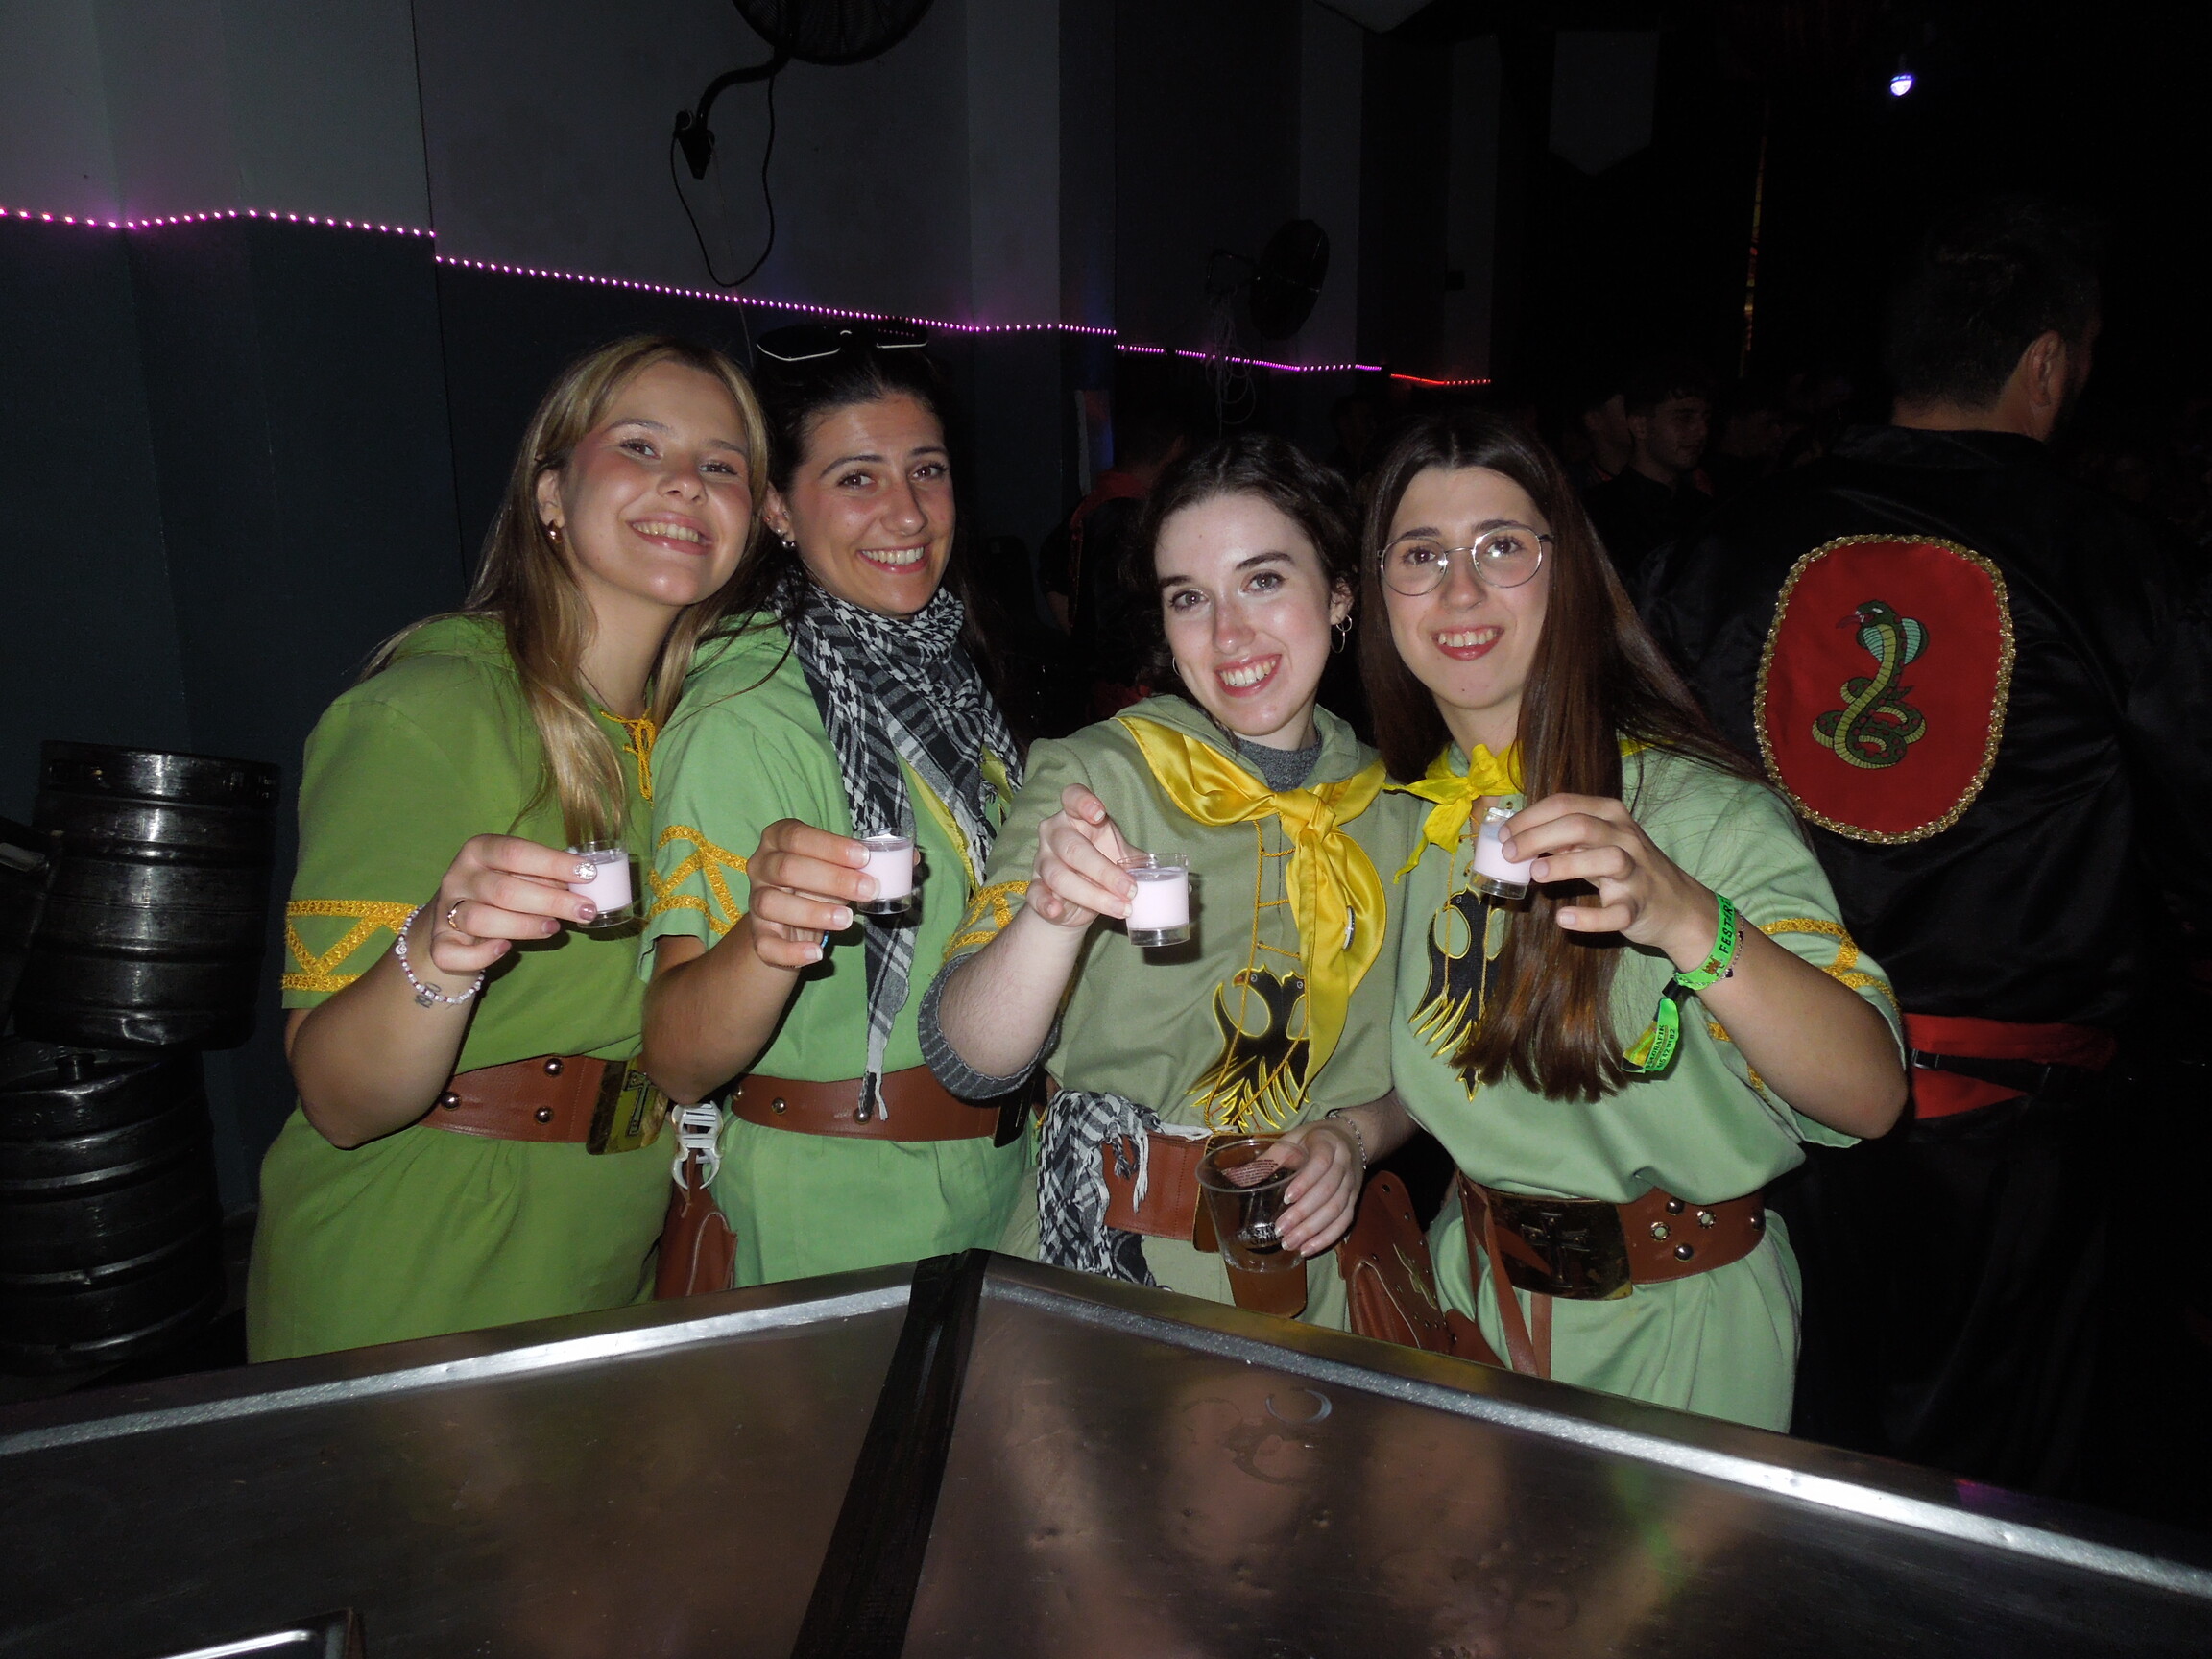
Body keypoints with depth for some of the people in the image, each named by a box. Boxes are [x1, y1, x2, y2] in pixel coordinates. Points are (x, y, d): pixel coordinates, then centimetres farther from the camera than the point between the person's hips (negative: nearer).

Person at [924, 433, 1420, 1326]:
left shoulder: (1398, 807, 5)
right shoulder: (1098, 774, -5)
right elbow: (967, 1063, -14)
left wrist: (1354, 1135, -3)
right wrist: (1053, 915, -31)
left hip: (1320, 1283, 4)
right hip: (1104, 1275, -3)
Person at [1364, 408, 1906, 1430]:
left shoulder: (1698, 808, -18)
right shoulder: (1402, 817, -2)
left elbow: (1870, 1097, -28)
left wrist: (1687, 922, -43)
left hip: (1679, 1332, -4)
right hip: (1470, 1295, 5)